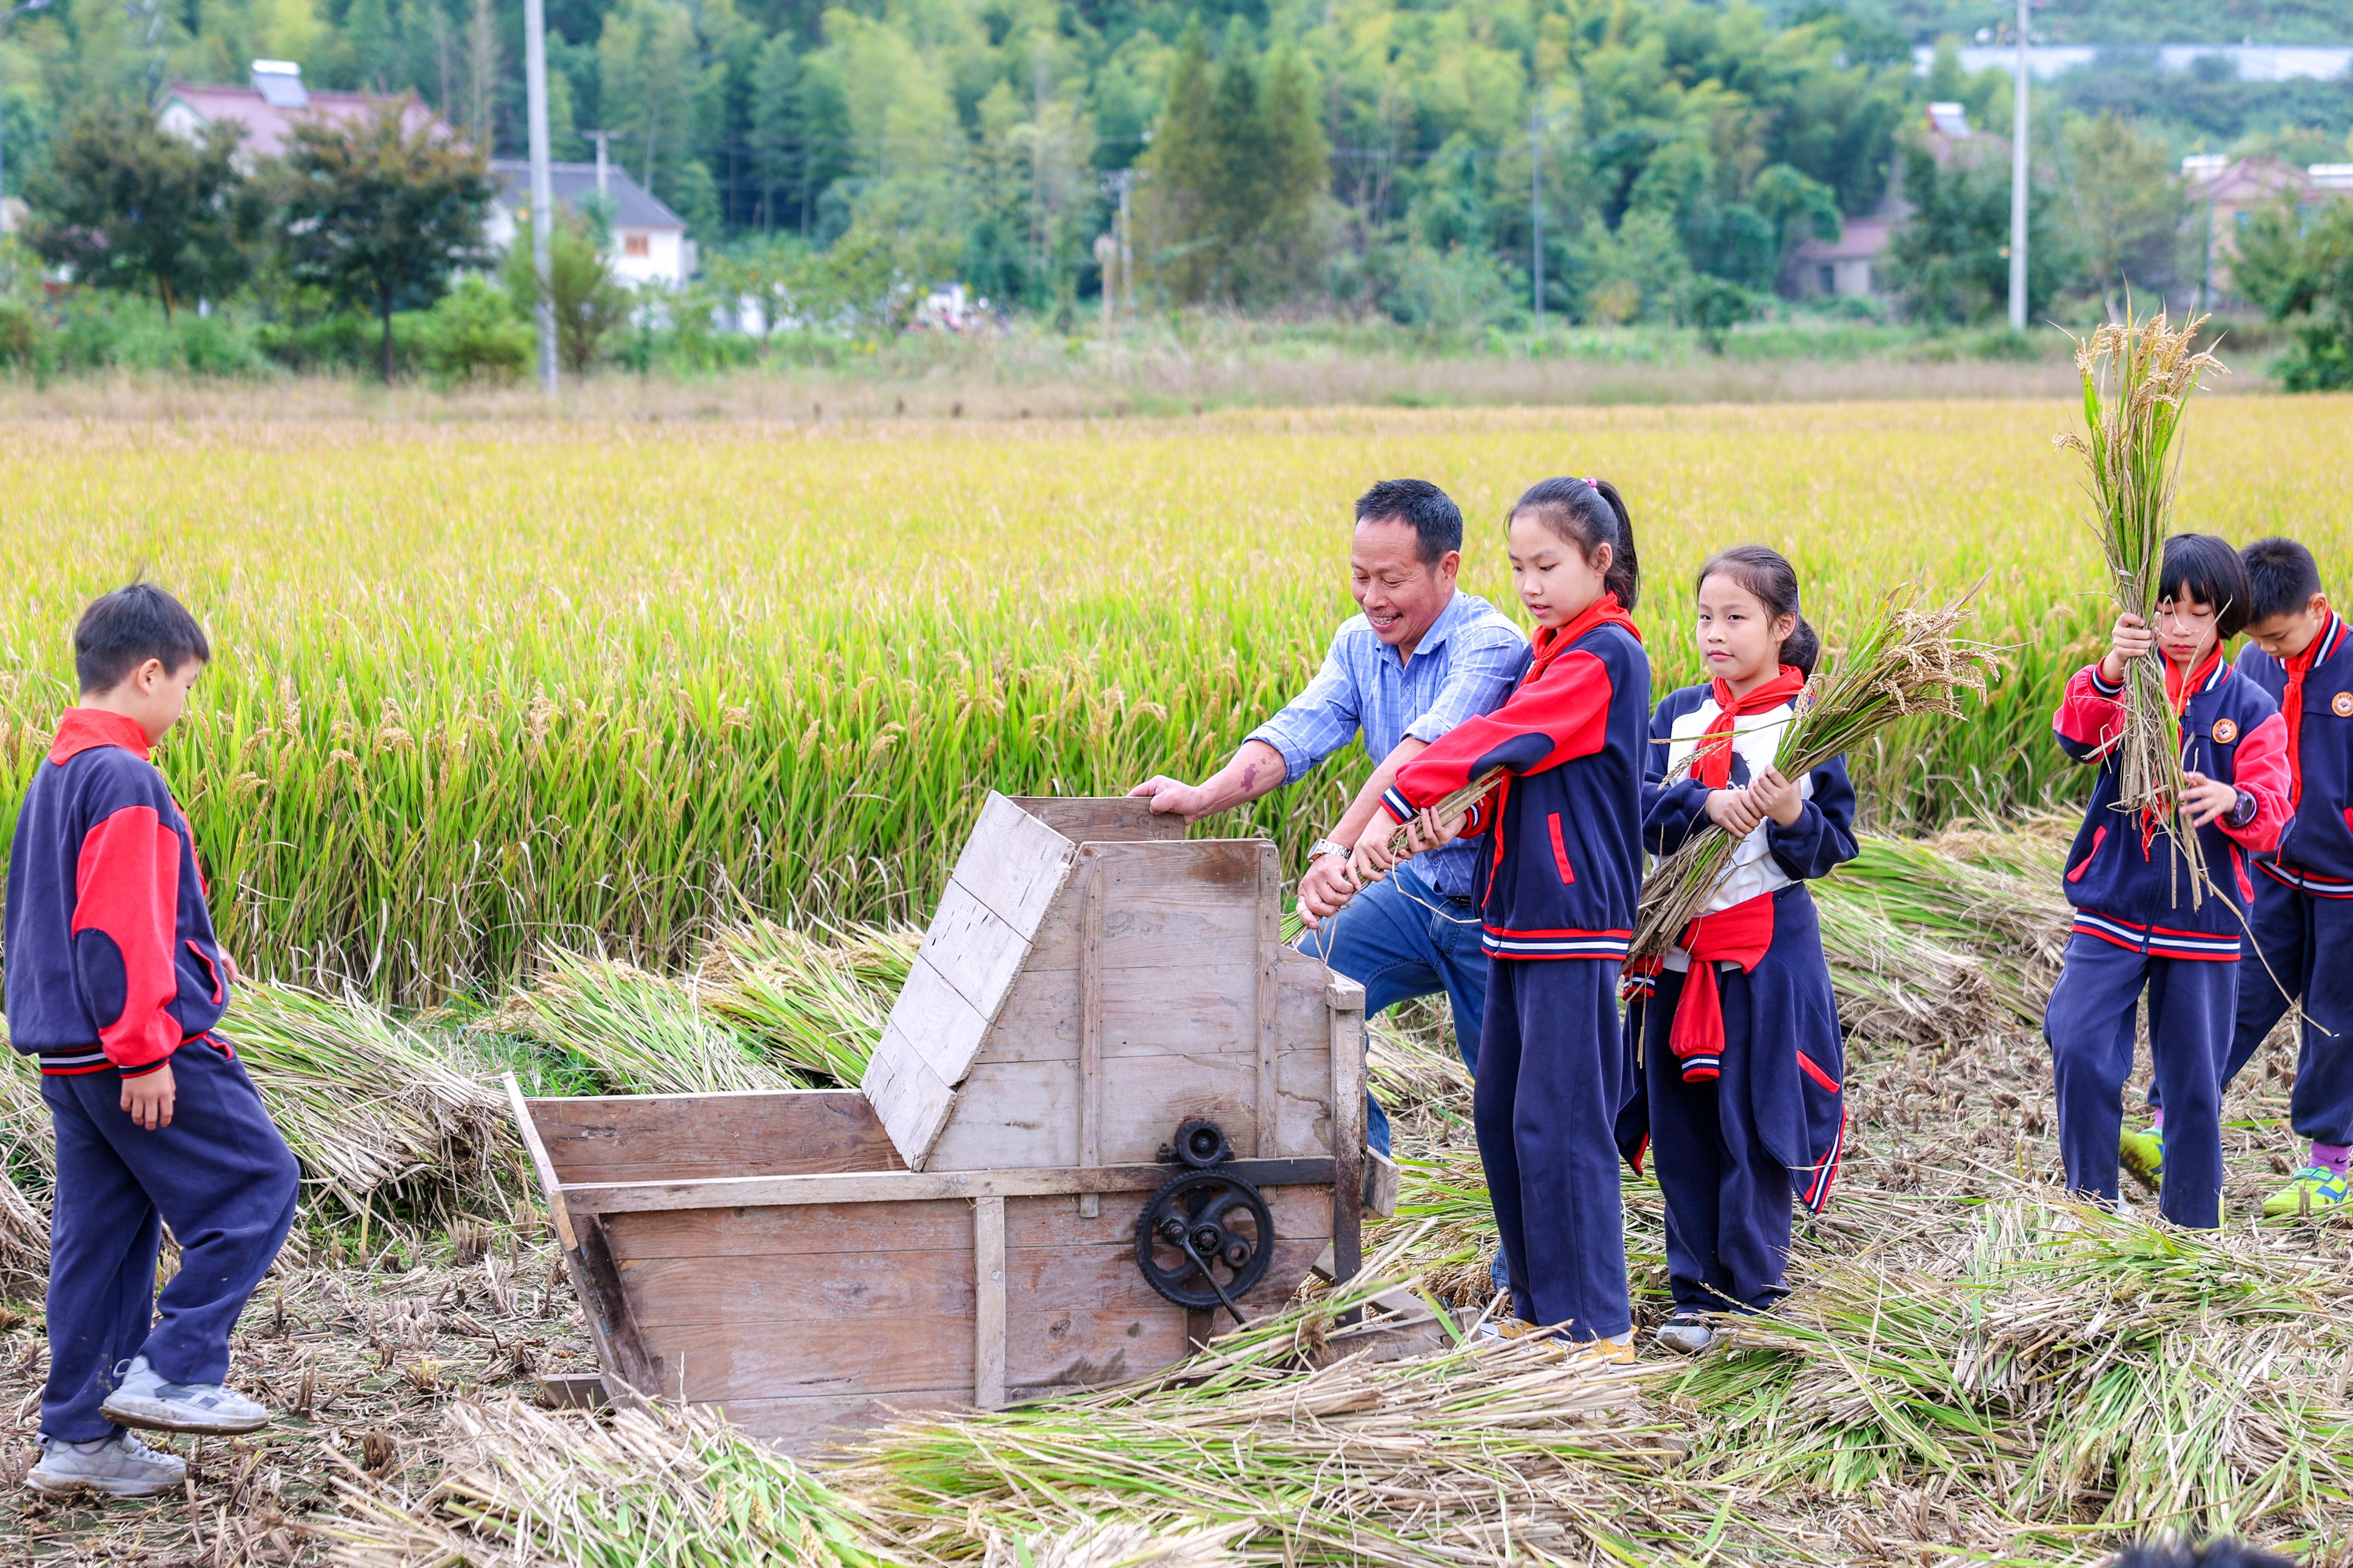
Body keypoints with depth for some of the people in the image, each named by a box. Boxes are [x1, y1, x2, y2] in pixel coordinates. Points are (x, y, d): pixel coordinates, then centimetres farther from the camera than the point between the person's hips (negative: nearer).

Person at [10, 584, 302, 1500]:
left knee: (99, 1234, 13)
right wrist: (146, 1053, -20)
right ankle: (170, 1371, -2)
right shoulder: (124, 781, -17)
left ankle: (77, 1437, 16)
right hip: (138, 1048, -10)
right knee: (257, 1185, 1)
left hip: (69, 1056, 10)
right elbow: (118, 927, -22)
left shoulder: (57, 774, 14)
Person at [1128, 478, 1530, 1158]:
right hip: (1421, 886, 7)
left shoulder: (1491, 645, -24)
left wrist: (1338, 847, -51)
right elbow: (1298, 731, -10)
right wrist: (1203, 796, -28)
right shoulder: (1359, 643, 1)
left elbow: (1424, 750, -39)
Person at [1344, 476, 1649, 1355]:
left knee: (1559, 1123, -8)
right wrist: (1459, 820, -4)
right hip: (1520, 919, 10)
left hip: (1573, 924, -10)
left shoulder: (1605, 655, -13)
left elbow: (1497, 739, -20)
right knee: (1500, 1116, 13)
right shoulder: (1557, 653, 16)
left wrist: (1399, 805, -20)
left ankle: (1597, 1327, 0)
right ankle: (1540, 1308, 22)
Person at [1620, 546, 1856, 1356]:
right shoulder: (1678, 714, 8)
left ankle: (1752, 1295, 13)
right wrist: (1705, 803, -22)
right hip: (1679, 945, 4)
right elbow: (1640, 803, -6)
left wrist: (1792, 818, -22)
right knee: (1681, 1123, 8)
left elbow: (1835, 846, -3)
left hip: (1768, 948, -4)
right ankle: (1695, 1290, 19)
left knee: (1755, 1123, 0)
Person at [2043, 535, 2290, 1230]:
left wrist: (2232, 802, -32)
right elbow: (2075, 734, -21)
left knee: (2195, 1082, 8)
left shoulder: (2250, 709, 1)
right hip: (2112, 911, 0)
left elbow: (2271, 818, -8)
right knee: (2079, 1050, -15)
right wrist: (2109, 670, -40)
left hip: (2203, 920, 0)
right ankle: (2093, 1203, 4)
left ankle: (2192, 1228, 23)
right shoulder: (2125, 685, 1)